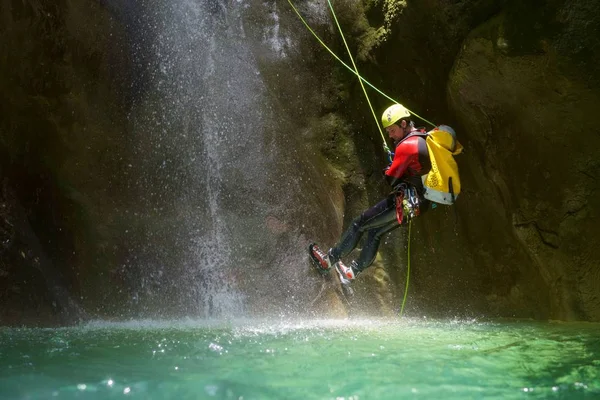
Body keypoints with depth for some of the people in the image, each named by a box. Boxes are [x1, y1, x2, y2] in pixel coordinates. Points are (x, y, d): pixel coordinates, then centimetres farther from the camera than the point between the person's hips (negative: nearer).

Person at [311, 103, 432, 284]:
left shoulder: (406, 146, -20)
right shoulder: (423, 138, 8)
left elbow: (392, 177, -14)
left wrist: (387, 172, 8)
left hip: (406, 202, -9)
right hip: (421, 201, 9)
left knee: (360, 223, 2)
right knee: (376, 231, 20)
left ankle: (330, 259, 14)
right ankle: (354, 270, 30)